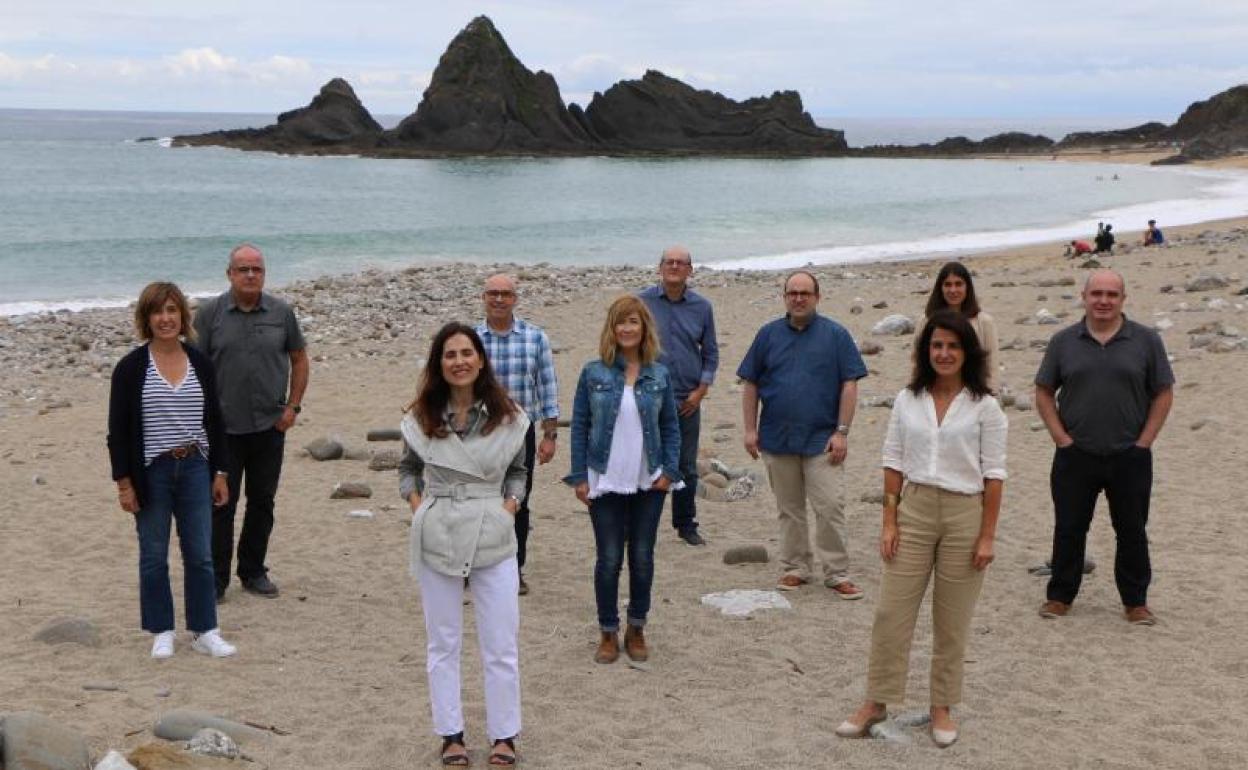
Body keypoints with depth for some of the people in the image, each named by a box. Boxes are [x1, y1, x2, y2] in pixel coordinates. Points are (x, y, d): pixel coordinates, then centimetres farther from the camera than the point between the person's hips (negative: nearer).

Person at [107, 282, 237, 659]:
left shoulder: (201, 364, 4)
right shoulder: (131, 367, -6)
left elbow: (214, 421, 10)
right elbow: (118, 429, -5)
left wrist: (219, 473, 8)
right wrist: (123, 482, -9)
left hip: (195, 469, 3)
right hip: (151, 472, -2)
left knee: (200, 554, 5)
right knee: (154, 556, 8)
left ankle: (204, 631, 14)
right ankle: (162, 632, 21)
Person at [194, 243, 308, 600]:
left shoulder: (281, 313, 3)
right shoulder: (210, 313, -3)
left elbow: (299, 359, 11)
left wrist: (293, 406, 2)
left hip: (270, 426, 2)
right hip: (223, 427, -2)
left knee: (262, 502, 11)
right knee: (221, 503, 2)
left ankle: (254, 572, 24)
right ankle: (216, 578, 12)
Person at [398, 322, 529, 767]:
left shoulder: (507, 417, -2)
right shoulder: (421, 418, -2)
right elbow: (407, 468, 13)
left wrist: (511, 502, -6)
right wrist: (415, 501, -3)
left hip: (494, 539, 0)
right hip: (437, 538, 0)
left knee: (502, 646, 5)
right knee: (443, 643, 11)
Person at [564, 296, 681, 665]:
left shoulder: (659, 375, 2)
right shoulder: (593, 373, -3)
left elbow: (671, 426, 7)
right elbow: (579, 426, -1)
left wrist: (670, 471, -3)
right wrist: (579, 477, -5)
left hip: (649, 483, 2)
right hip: (605, 483, -1)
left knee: (642, 557, 9)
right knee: (609, 559, 3)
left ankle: (636, 630, 24)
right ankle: (608, 633, 17)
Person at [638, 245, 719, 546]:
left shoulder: (701, 306, 6)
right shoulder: (642, 302, 0)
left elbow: (711, 353, 11)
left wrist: (701, 391, 1)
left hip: (688, 400, 2)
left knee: (687, 467, 10)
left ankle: (686, 525, 22)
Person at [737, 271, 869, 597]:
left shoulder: (836, 335, 0)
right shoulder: (768, 335, 6)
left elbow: (849, 385, -2)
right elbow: (751, 384, 9)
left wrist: (842, 432, -8)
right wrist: (750, 429, 2)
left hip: (822, 440, -2)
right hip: (777, 438, 3)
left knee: (830, 508, -6)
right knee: (789, 509, 11)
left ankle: (837, 574, 3)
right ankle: (795, 568, 23)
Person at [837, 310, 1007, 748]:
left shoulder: (984, 407, -4)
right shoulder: (907, 400, 4)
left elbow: (994, 474, -4)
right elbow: (893, 462, 6)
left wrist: (987, 535, -8)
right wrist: (889, 521, 1)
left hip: (964, 514, -2)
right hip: (913, 509, 2)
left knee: (952, 621, 7)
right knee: (891, 611, 2)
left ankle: (942, 708, 21)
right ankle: (876, 703, 13)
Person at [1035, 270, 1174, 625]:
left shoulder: (1146, 340, 0)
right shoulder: (1064, 341, 3)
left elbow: (1163, 394, 3)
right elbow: (1044, 393, 6)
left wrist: (1143, 443, -4)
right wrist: (1063, 440, -3)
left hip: (1129, 458, 0)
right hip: (1075, 456, 1)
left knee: (1132, 531, 9)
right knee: (1068, 529, 7)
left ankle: (1136, 601, 21)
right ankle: (1060, 596, 20)